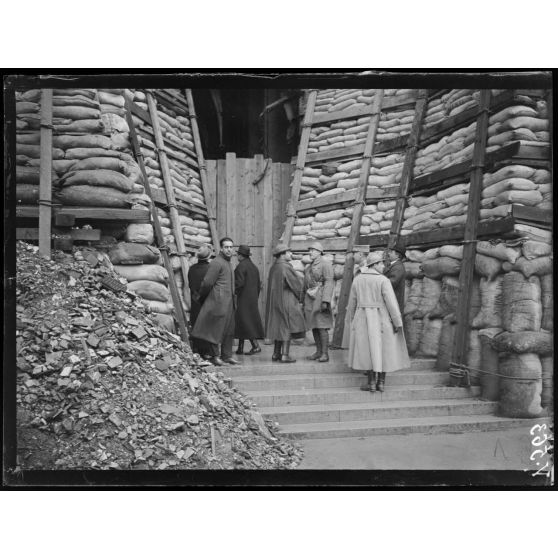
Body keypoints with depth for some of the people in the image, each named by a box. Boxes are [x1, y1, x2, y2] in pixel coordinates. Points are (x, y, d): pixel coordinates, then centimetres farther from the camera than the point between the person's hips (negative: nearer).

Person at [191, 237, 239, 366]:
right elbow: (207, 282, -14)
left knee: (229, 330, 11)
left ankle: (227, 356, 18)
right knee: (216, 329, -1)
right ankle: (215, 356, 9)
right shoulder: (217, 263, -13)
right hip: (218, 301, -9)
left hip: (229, 302, 9)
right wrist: (202, 297, -1)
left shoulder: (229, 263, 18)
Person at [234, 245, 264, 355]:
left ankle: (256, 346, -10)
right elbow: (258, 285, 16)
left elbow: (239, 283, -21)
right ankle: (240, 348, 18)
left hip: (243, 298, -9)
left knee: (245, 322, -5)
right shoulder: (254, 267, 14)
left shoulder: (241, 266, -12)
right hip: (253, 299, 9)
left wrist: (233, 291, -5)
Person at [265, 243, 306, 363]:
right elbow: (296, 284, -13)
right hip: (286, 301, -8)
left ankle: (276, 354, 17)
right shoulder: (285, 267, -16)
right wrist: (298, 296, 7)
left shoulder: (273, 267, 8)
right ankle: (285, 355, -1)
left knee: (278, 326, 14)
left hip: (275, 301, 8)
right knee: (287, 327, -1)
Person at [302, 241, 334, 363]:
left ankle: (325, 353, -1)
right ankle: (318, 351, 16)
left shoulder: (325, 264, -6)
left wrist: (325, 301, -22)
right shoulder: (310, 266, 19)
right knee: (313, 326, 8)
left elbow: (329, 283, -14)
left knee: (321, 327, -8)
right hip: (309, 299, 8)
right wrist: (304, 301, 17)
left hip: (320, 298, -8)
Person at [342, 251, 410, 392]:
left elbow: (352, 302, 8)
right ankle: (381, 382, 11)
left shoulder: (357, 279, 2)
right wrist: (398, 322, -10)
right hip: (382, 319, -2)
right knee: (383, 349, 9)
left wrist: (350, 320, 19)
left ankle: (371, 383, 6)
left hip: (363, 318, 2)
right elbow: (391, 303, -15)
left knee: (367, 349, 7)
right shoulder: (383, 280, -10)